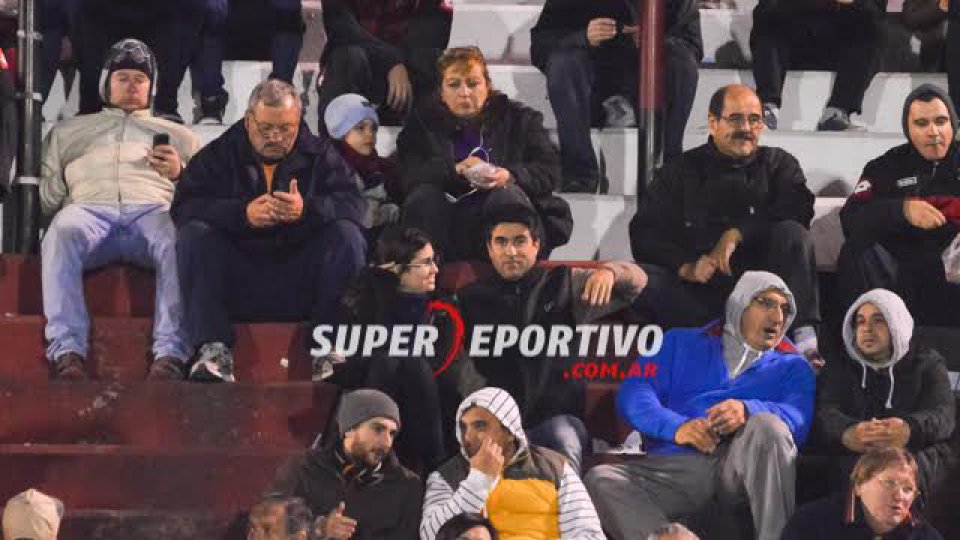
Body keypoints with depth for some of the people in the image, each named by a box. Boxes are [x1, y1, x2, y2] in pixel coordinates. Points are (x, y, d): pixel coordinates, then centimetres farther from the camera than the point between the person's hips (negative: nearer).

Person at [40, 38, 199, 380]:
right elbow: (44, 196, 24)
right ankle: (66, 352, -49)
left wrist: (179, 174, 0)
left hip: (155, 211, 0)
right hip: (90, 210, 0)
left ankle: (171, 354, -52)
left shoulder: (178, 136, 35)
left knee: (178, 240, -39)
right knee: (63, 231, -39)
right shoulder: (68, 132, 36)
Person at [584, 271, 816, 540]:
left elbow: (798, 419, 0)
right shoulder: (682, 343, 25)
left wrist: (748, 410, -22)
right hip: (676, 464, 1)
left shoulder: (792, 367, 22)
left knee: (766, 425, -33)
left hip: (744, 464, -1)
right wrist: (676, 426, -12)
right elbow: (633, 395, 9)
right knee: (600, 480, -27)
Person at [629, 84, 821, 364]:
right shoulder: (682, 171, 16)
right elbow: (644, 234, 6)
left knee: (792, 233, -26)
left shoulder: (778, 164, 16)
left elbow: (799, 210, -6)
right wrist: (685, 267, -13)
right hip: (700, 288, 0)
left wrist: (737, 233, -16)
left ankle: (805, 337, -37)